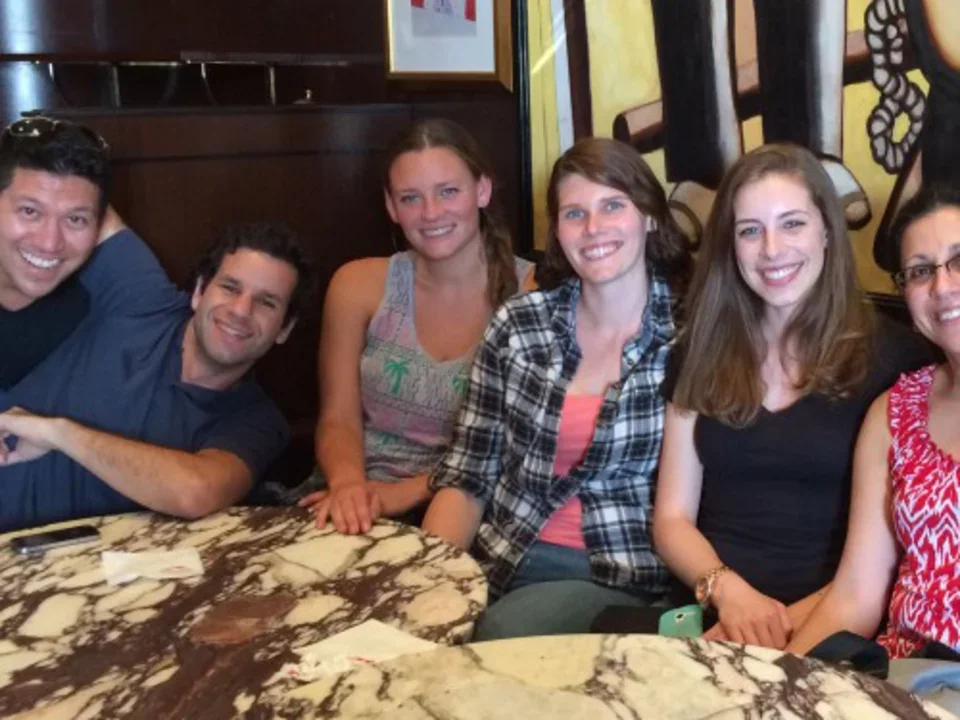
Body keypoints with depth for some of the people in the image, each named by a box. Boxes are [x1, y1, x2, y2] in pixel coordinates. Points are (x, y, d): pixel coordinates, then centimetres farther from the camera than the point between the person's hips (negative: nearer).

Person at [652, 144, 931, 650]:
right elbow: (672, 518, 9)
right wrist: (728, 591, -9)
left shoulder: (893, 359, 2)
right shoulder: (703, 353, 11)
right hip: (711, 615, 3)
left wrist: (800, 618, -15)